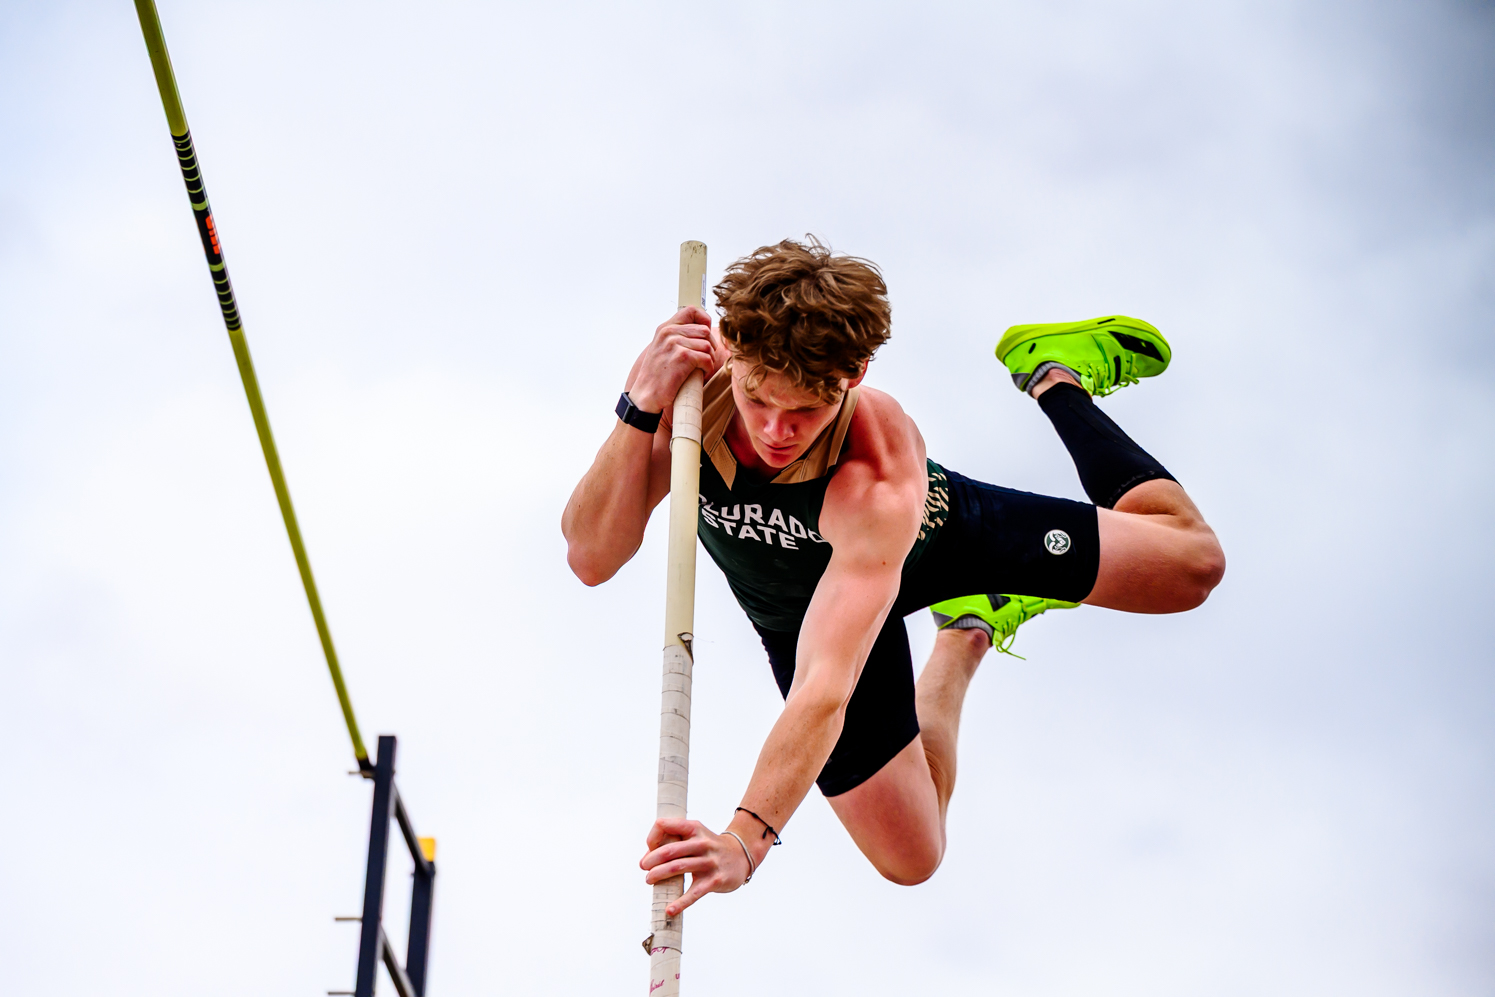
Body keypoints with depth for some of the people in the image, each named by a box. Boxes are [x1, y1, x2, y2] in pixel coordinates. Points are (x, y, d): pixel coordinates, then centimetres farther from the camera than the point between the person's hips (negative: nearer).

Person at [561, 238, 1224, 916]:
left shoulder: (882, 481, -45)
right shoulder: (697, 372, -34)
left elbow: (827, 686, -53)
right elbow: (591, 560, -35)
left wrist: (746, 840, -67)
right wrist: (641, 407, -50)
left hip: (930, 535, -3)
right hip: (795, 612, 3)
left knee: (1191, 563, 1)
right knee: (910, 860, 6)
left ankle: (1055, 376, 25)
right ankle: (970, 631, 29)